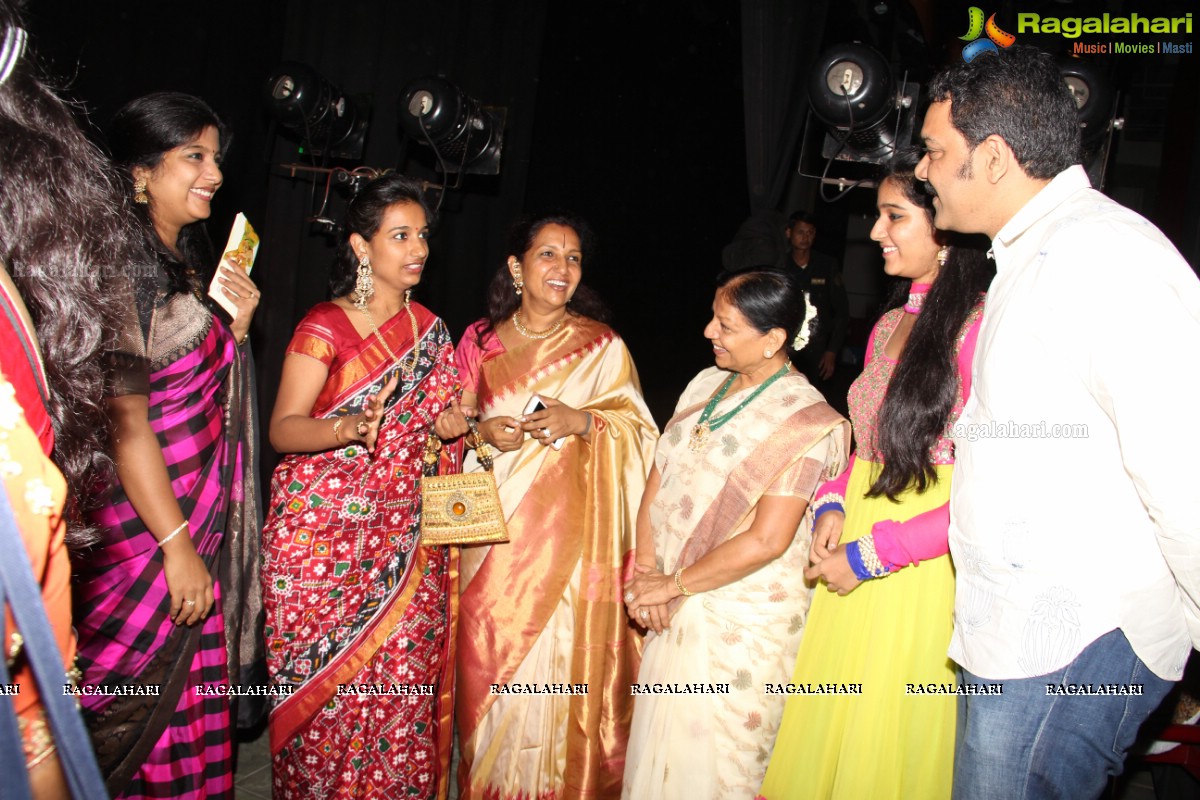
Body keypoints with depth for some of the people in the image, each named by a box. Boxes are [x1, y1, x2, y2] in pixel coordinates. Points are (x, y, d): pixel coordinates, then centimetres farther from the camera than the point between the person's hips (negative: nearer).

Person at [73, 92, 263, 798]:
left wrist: (236, 327, 2)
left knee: (191, 708, 16)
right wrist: (176, 544, -20)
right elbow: (123, 420, -20)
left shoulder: (183, 266, 13)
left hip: (202, 521, 8)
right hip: (145, 531, -8)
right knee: (138, 713, 5)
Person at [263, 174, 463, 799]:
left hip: (404, 539, 4)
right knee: (324, 687, 2)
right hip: (324, 534, -4)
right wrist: (349, 428, -29)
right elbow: (283, 429, -10)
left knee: (401, 687, 5)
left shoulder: (430, 330, 11)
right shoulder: (324, 326, -5)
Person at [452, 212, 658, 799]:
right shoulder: (480, 340, 7)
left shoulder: (602, 345, 1)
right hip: (496, 536, 2)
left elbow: (639, 431, 0)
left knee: (566, 661, -1)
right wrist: (485, 432, -7)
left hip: (572, 537, -2)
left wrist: (584, 422, -18)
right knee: (492, 662, 6)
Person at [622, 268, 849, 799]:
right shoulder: (705, 386, 5)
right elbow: (658, 482, 4)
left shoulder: (805, 422, -16)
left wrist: (674, 584, -15)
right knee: (654, 749, 17)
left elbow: (766, 541, -21)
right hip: (676, 608, 6)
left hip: (742, 619, -6)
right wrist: (646, 572, -7)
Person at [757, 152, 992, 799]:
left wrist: (871, 555, -15)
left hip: (925, 570, -7)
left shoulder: (977, 328, -15)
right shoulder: (889, 325, 12)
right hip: (856, 562, 7)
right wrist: (833, 507, 1)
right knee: (828, 730, 15)